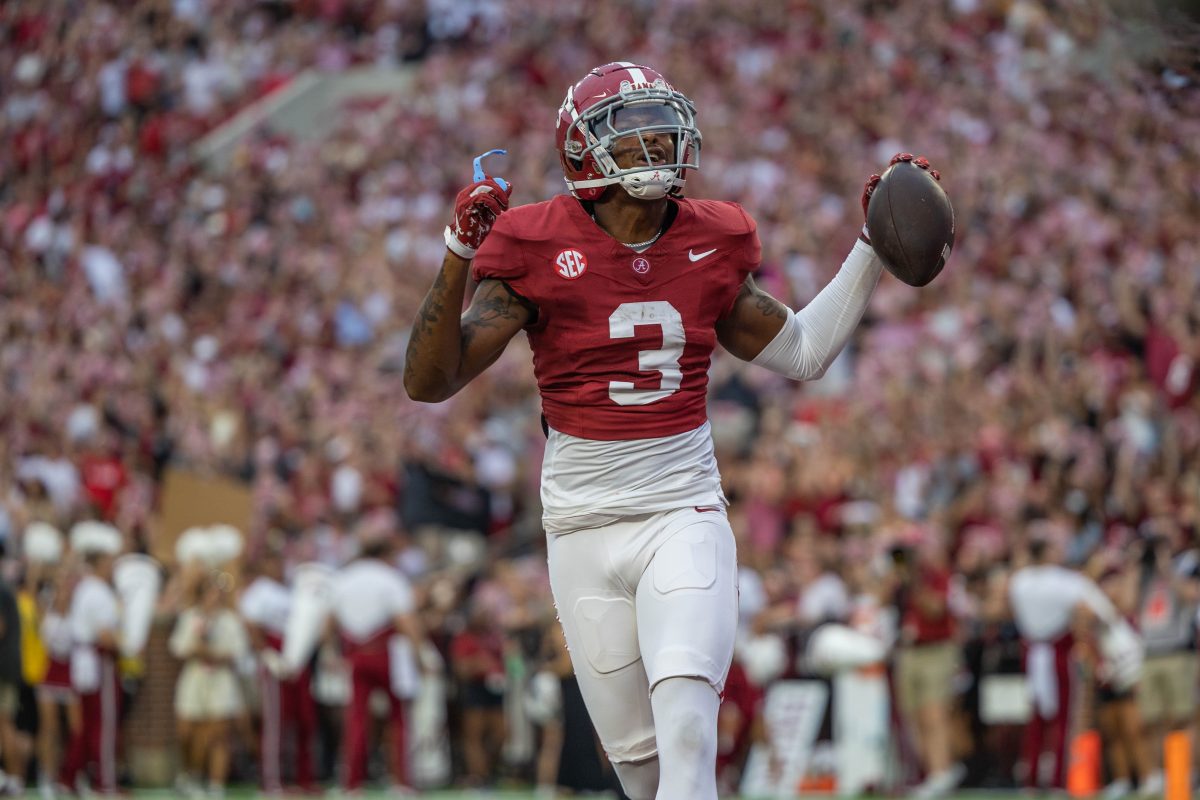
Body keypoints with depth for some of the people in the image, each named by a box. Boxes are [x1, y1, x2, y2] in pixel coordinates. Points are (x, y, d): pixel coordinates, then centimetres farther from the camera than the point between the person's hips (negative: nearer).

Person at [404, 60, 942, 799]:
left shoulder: (709, 246, 4)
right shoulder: (539, 251, -8)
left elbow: (803, 351, 17)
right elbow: (428, 380, -11)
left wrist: (873, 245, 12)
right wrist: (458, 258, -24)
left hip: (685, 517, 1)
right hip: (586, 525, -1)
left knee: (686, 727, -19)